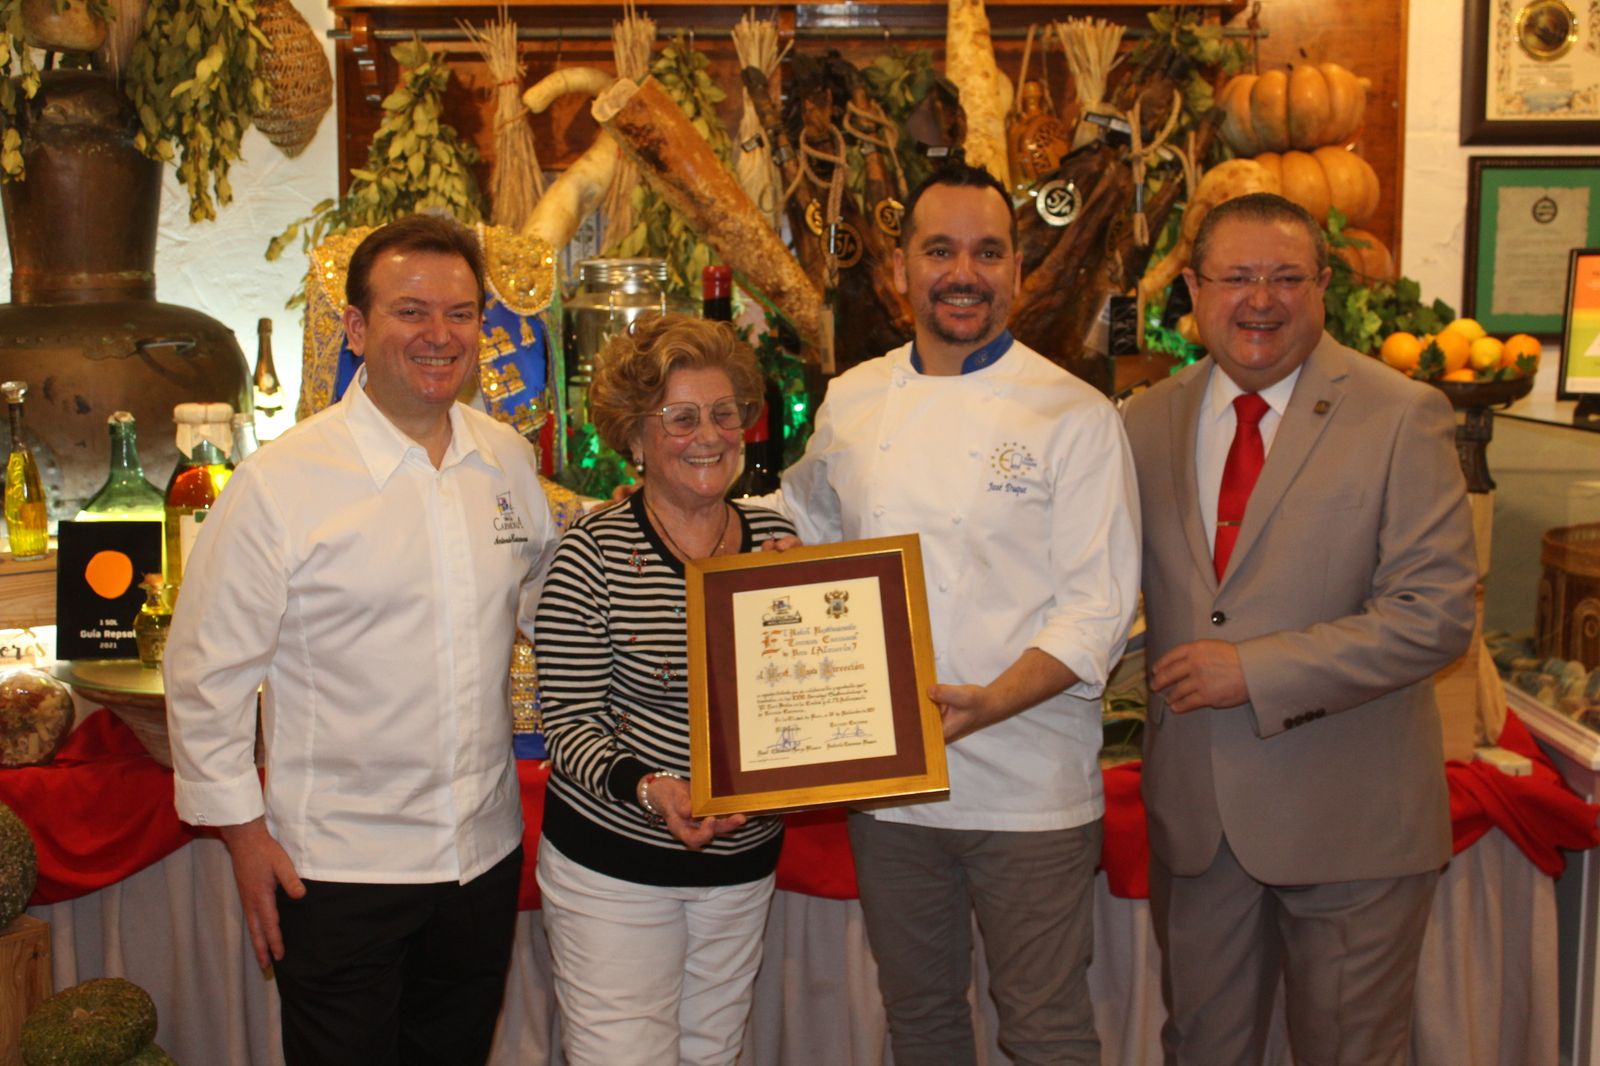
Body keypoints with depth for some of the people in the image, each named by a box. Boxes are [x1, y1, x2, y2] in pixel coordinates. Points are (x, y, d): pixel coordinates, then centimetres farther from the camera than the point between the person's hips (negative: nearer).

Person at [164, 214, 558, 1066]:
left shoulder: (508, 459, 3)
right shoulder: (278, 483, -13)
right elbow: (207, 673, -8)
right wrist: (241, 830, -7)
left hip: (486, 851, 5)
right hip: (338, 868, -4)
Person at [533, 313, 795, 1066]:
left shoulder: (777, 541, 2)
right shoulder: (595, 551, -12)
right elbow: (567, 723, -12)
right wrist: (644, 787, -28)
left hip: (745, 859, 5)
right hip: (614, 862, -4)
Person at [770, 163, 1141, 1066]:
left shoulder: (1076, 416, -7)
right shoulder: (851, 402, 5)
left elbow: (1099, 611, -12)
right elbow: (808, 523, 24)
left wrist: (990, 703, -25)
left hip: (1028, 782, -4)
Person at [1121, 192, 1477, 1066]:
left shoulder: (1402, 417, -9)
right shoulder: (1150, 420, 4)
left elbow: (1437, 614, -16)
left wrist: (1256, 671, -19)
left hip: (1349, 813, -3)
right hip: (1195, 806, 4)